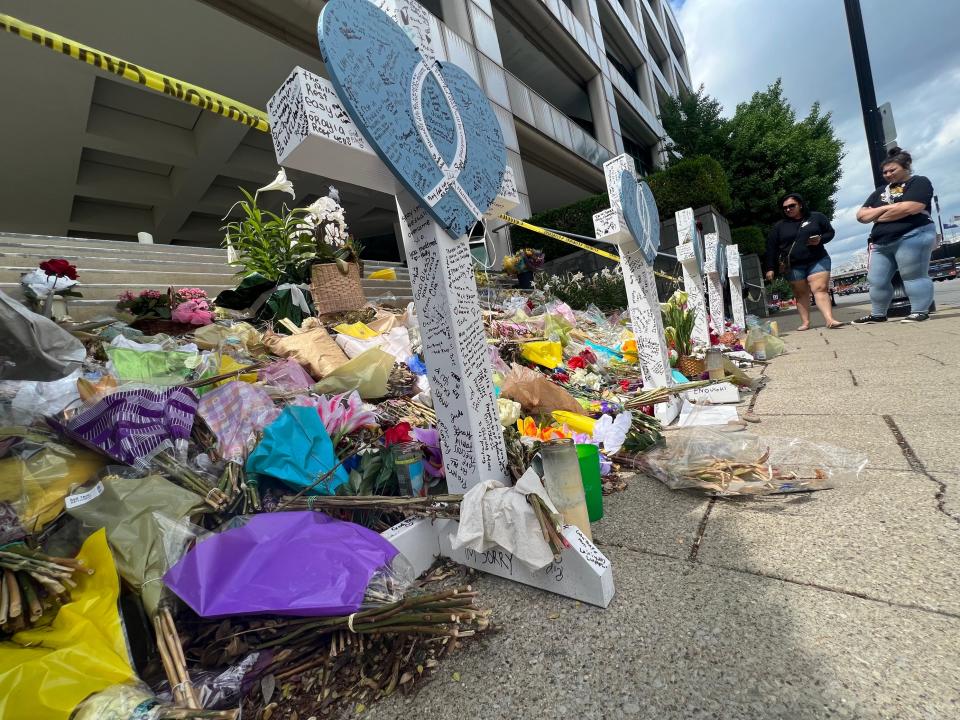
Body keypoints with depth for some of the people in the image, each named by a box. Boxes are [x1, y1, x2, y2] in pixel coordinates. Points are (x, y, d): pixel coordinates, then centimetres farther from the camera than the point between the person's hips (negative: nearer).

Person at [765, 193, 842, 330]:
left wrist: (820, 239, -13)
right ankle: (805, 322, 5)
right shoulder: (779, 226, 6)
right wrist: (771, 268, -3)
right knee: (801, 294, 2)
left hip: (818, 260, -1)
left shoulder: (817, 217, 7)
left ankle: (830, 320, -17)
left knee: (820, 289, -11)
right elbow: (771, 248, 4)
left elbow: (830, 232, 11)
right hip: (793, 266, 1)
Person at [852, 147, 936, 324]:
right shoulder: (880, 192, 23)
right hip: (881, 243, 6)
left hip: (912, 237, -6)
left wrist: (877, 217, 1)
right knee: (876, 281, 2)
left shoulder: (919, 182, 5)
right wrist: (886, 207, -2)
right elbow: (861, 215, 13)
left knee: (913, 276, -9)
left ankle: (920, 312, -6)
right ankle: (878, 314, 9)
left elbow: (909, 208, -12)